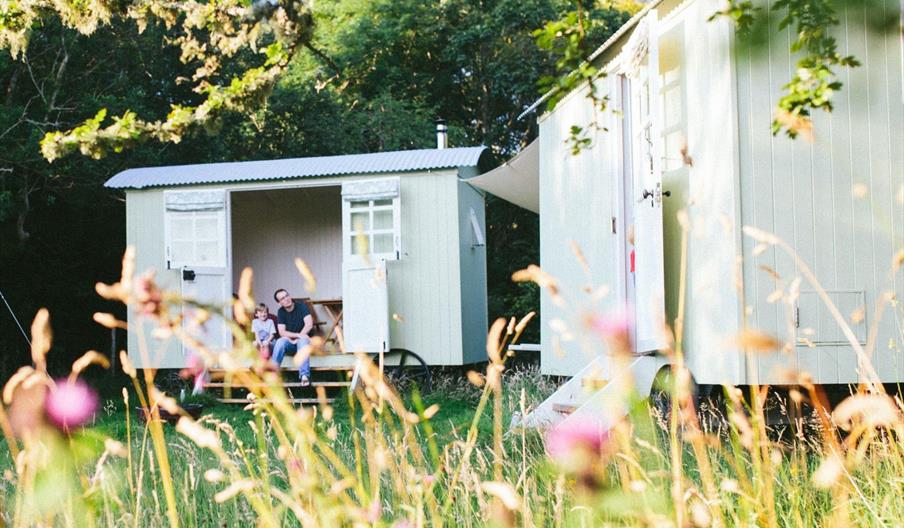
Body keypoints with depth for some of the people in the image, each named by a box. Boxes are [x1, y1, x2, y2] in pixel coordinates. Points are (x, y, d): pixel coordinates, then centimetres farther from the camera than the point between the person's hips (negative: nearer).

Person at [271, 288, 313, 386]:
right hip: (290, 342, 2)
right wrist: (297, 335, -23)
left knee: (303, 341, -38)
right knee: (280, 341, -31)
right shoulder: (281, 312, -2)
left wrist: (297, 339, -20)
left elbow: (309, 324, -18)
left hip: (302, 340, -2)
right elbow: (282, 332, -9)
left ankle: (304, 375, -53)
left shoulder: (301, 306, -8)